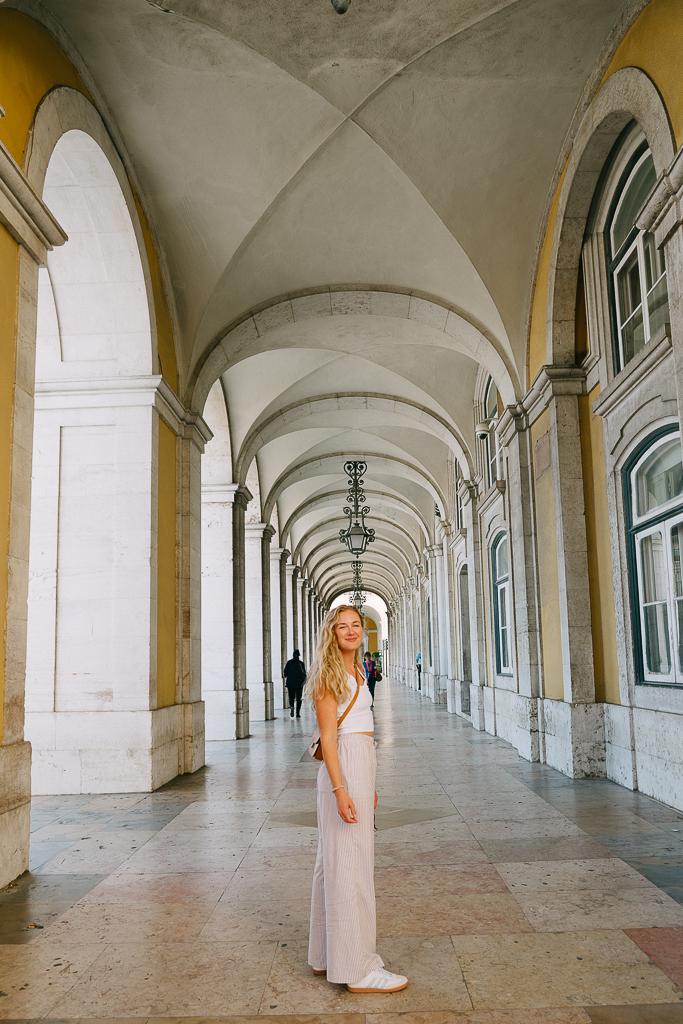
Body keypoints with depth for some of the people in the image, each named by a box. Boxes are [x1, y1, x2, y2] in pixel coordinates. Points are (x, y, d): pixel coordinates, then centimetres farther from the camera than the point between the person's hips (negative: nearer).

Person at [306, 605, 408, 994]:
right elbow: (328, 736, -16)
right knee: (349, 864, -4)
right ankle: (358, 968, 4)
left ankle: (328, 954, 27)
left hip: (361, 765, 10)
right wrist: (341, 790, -22)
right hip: (344, 771, -10)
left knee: (338, 862, 15)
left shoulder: (356, 671, 15)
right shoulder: (329, 674, -12)